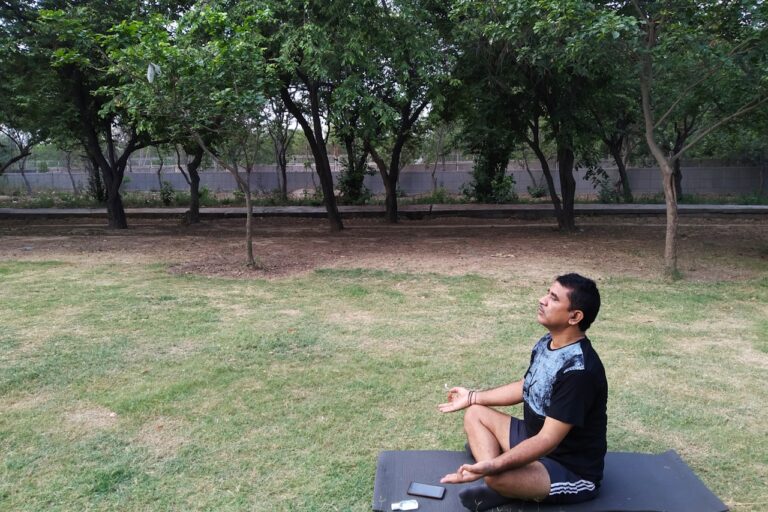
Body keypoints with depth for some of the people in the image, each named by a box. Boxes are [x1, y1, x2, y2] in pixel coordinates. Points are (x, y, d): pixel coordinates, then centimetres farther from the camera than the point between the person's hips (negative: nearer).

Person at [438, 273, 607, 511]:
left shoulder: (579, 371, -30)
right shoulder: (548, 342, -2)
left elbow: (548, 440, -31)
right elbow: (526, 387, 15)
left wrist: (491, 467, -39)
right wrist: (472, 397, 17)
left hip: (572, 471, -10)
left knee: (498, 477, -36)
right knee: (475, 413, 7)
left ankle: (500, 483, -1)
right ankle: (496, 482, -12)